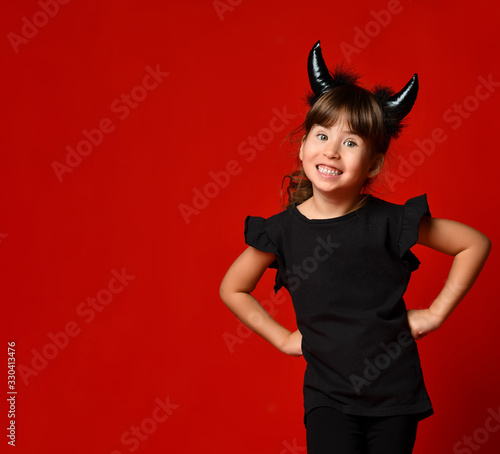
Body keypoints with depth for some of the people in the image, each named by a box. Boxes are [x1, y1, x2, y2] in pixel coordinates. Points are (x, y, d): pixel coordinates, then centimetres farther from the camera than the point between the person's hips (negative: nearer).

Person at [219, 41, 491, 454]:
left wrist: (436, 313, -3)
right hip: (328, 396, 0)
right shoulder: (281, 230, -9)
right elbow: (232, 290, 7)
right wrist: (283, 338, 2)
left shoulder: (391, 222, -12)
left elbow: (476, 244, 0)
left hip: (395, 393, 1)